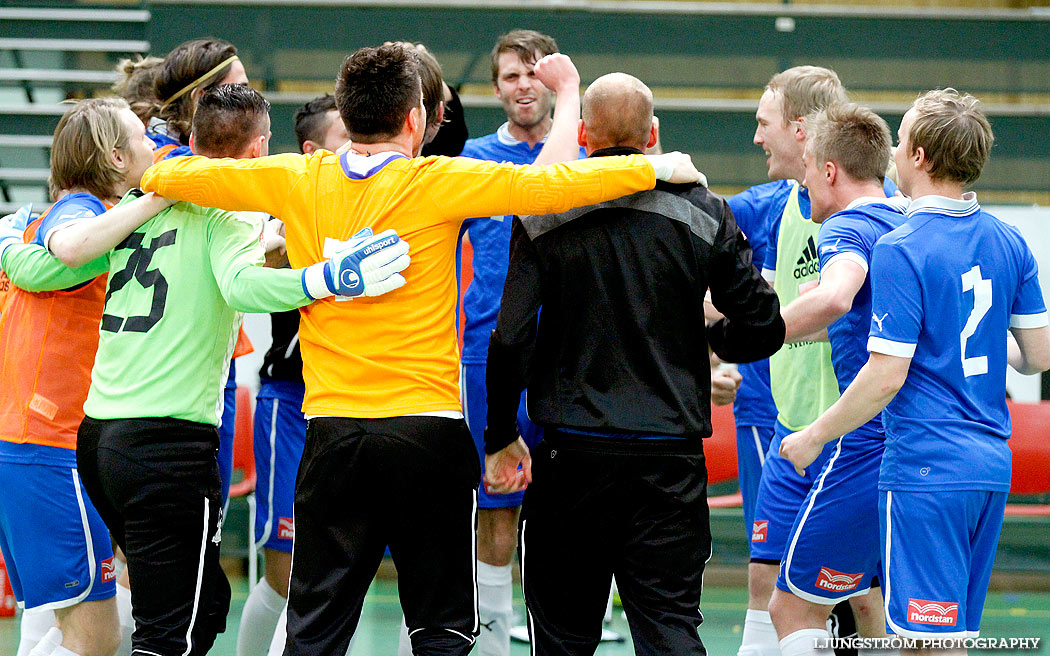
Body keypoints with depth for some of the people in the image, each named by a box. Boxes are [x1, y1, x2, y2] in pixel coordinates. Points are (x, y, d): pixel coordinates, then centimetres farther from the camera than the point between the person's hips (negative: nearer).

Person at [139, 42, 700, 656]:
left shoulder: (300, 181, 3)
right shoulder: (435, 183, -7)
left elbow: (167, 176, 9)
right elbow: (551, 184, -10)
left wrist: (165, 174, 32)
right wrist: (655, 167, 2)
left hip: (332, 430, 3)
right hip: (427, 431, -3)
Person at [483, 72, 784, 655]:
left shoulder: (543, 218, -3)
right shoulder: (704, 213, 1)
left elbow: (511, 339, -7)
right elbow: (764, 328, 2)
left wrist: (501, 438, 5)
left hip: (574, 454, -1)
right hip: (672, 457, 1)